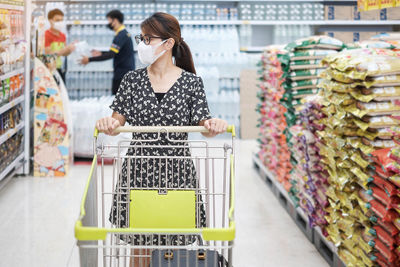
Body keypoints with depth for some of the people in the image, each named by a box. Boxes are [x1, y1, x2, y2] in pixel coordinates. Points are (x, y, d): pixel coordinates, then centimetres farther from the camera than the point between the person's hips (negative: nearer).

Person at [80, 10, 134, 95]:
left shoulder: (121, 35, -17)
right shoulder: (125, 33, 13)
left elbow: (111, 55, -25)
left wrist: (89, 59, -23)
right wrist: (101, 53, 19)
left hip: (122, 73, -10)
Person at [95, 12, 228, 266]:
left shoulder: (191, 82, 1)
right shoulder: (132, 79, 6)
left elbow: (203, 126, -2)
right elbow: (119, 121, 4)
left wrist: (214, 126, -25)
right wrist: (109, 124, -19)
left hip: (177, 172, -1)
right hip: (138, 171, 1)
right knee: (139, 246, 5)